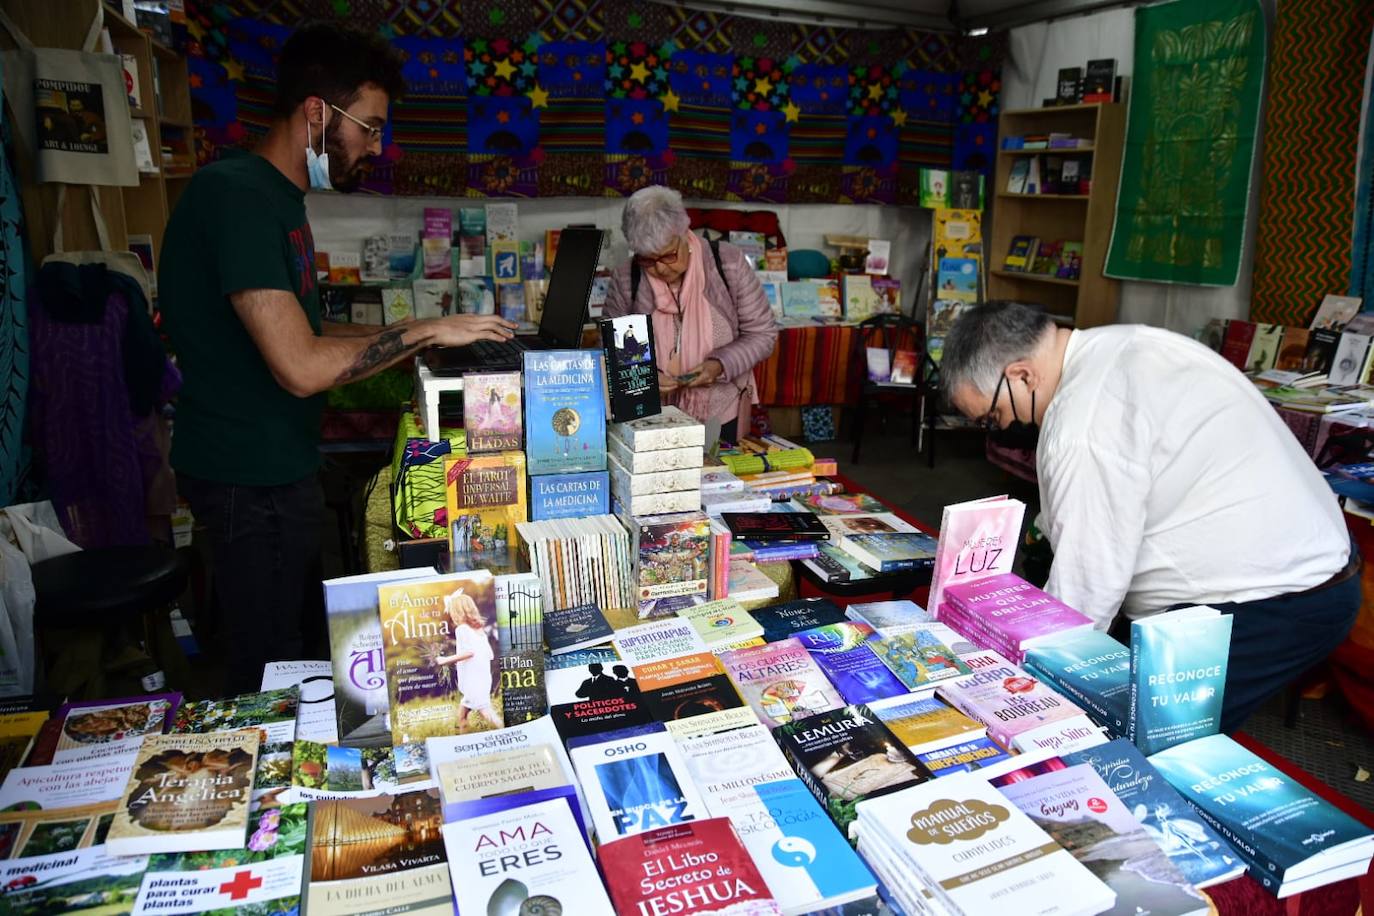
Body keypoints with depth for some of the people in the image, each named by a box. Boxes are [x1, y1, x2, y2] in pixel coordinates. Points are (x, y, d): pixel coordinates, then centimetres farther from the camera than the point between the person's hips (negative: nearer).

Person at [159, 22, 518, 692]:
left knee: (303, 642, 20)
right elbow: (301, 367, -28)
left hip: (278, 464, 10)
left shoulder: (277, 197, 10)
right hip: (251, 479, -10)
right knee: (271, 676, 4)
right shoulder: (237, 196, -21)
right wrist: (425, 332, -18)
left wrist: (403, 336, 6)